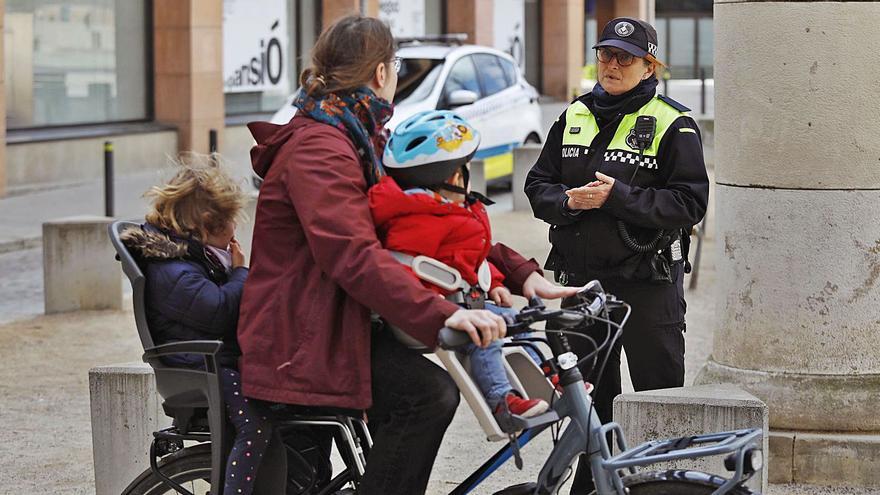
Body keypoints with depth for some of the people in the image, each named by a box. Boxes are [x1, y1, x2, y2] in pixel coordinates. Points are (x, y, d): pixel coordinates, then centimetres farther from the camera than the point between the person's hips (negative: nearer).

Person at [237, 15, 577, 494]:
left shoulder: (359, 142, 17)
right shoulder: (318, 149, -17)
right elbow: (355, 256, -31)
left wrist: (518, 271, 1)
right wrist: (442, 313, -41)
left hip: (332, 322, 11)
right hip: (300, 335, -11)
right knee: (429, 394, -25)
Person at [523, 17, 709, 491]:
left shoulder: (672, 124, -5)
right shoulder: (573, 117, 12)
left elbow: (690, 202, -13)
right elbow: (538, 185, 11)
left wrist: (617, 197, -21)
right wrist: (568, 200, -12)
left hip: (647, 282, -5)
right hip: (582, 278, 5)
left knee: (659, 391, -2)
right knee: (590, 395, 15)